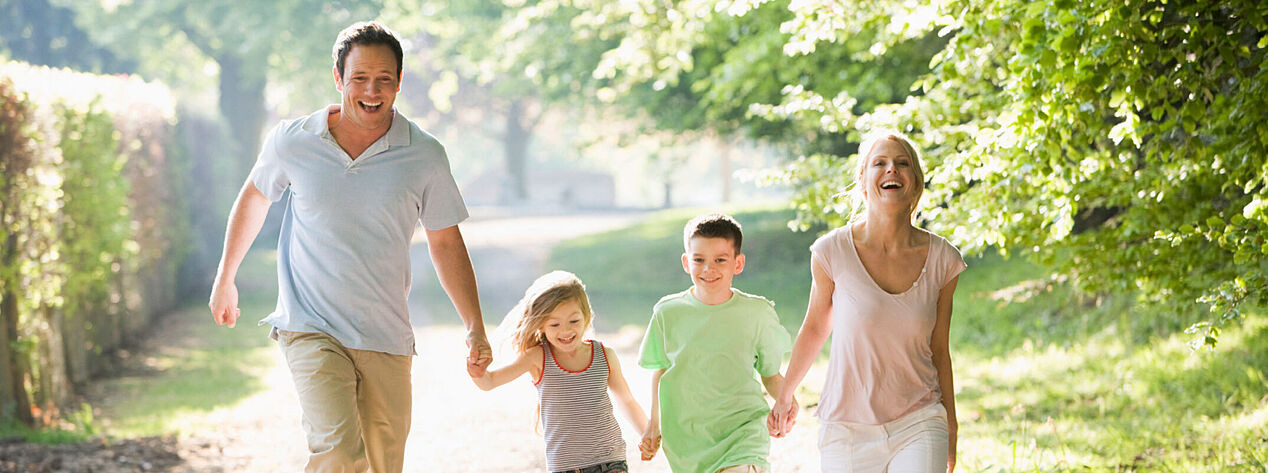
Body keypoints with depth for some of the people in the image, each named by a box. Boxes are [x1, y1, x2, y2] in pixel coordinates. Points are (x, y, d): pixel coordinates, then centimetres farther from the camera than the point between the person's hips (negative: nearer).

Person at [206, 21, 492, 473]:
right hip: (311, 329, -2)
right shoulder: (292, 141, -3)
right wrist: (225, 278, 24)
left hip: (386, 339, 2)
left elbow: (446, 244, 8)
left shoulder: (425, 156, -2)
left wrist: (475, 328, 2)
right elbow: (254, 198, 17)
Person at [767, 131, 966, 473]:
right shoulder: (833, 252, -9)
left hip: (918, 426, 0)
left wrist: (950, 432, 14)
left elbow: (938, 351, 8)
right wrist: (785, 396, 20)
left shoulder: (942, 260, -4)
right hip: (847, 429, 0)